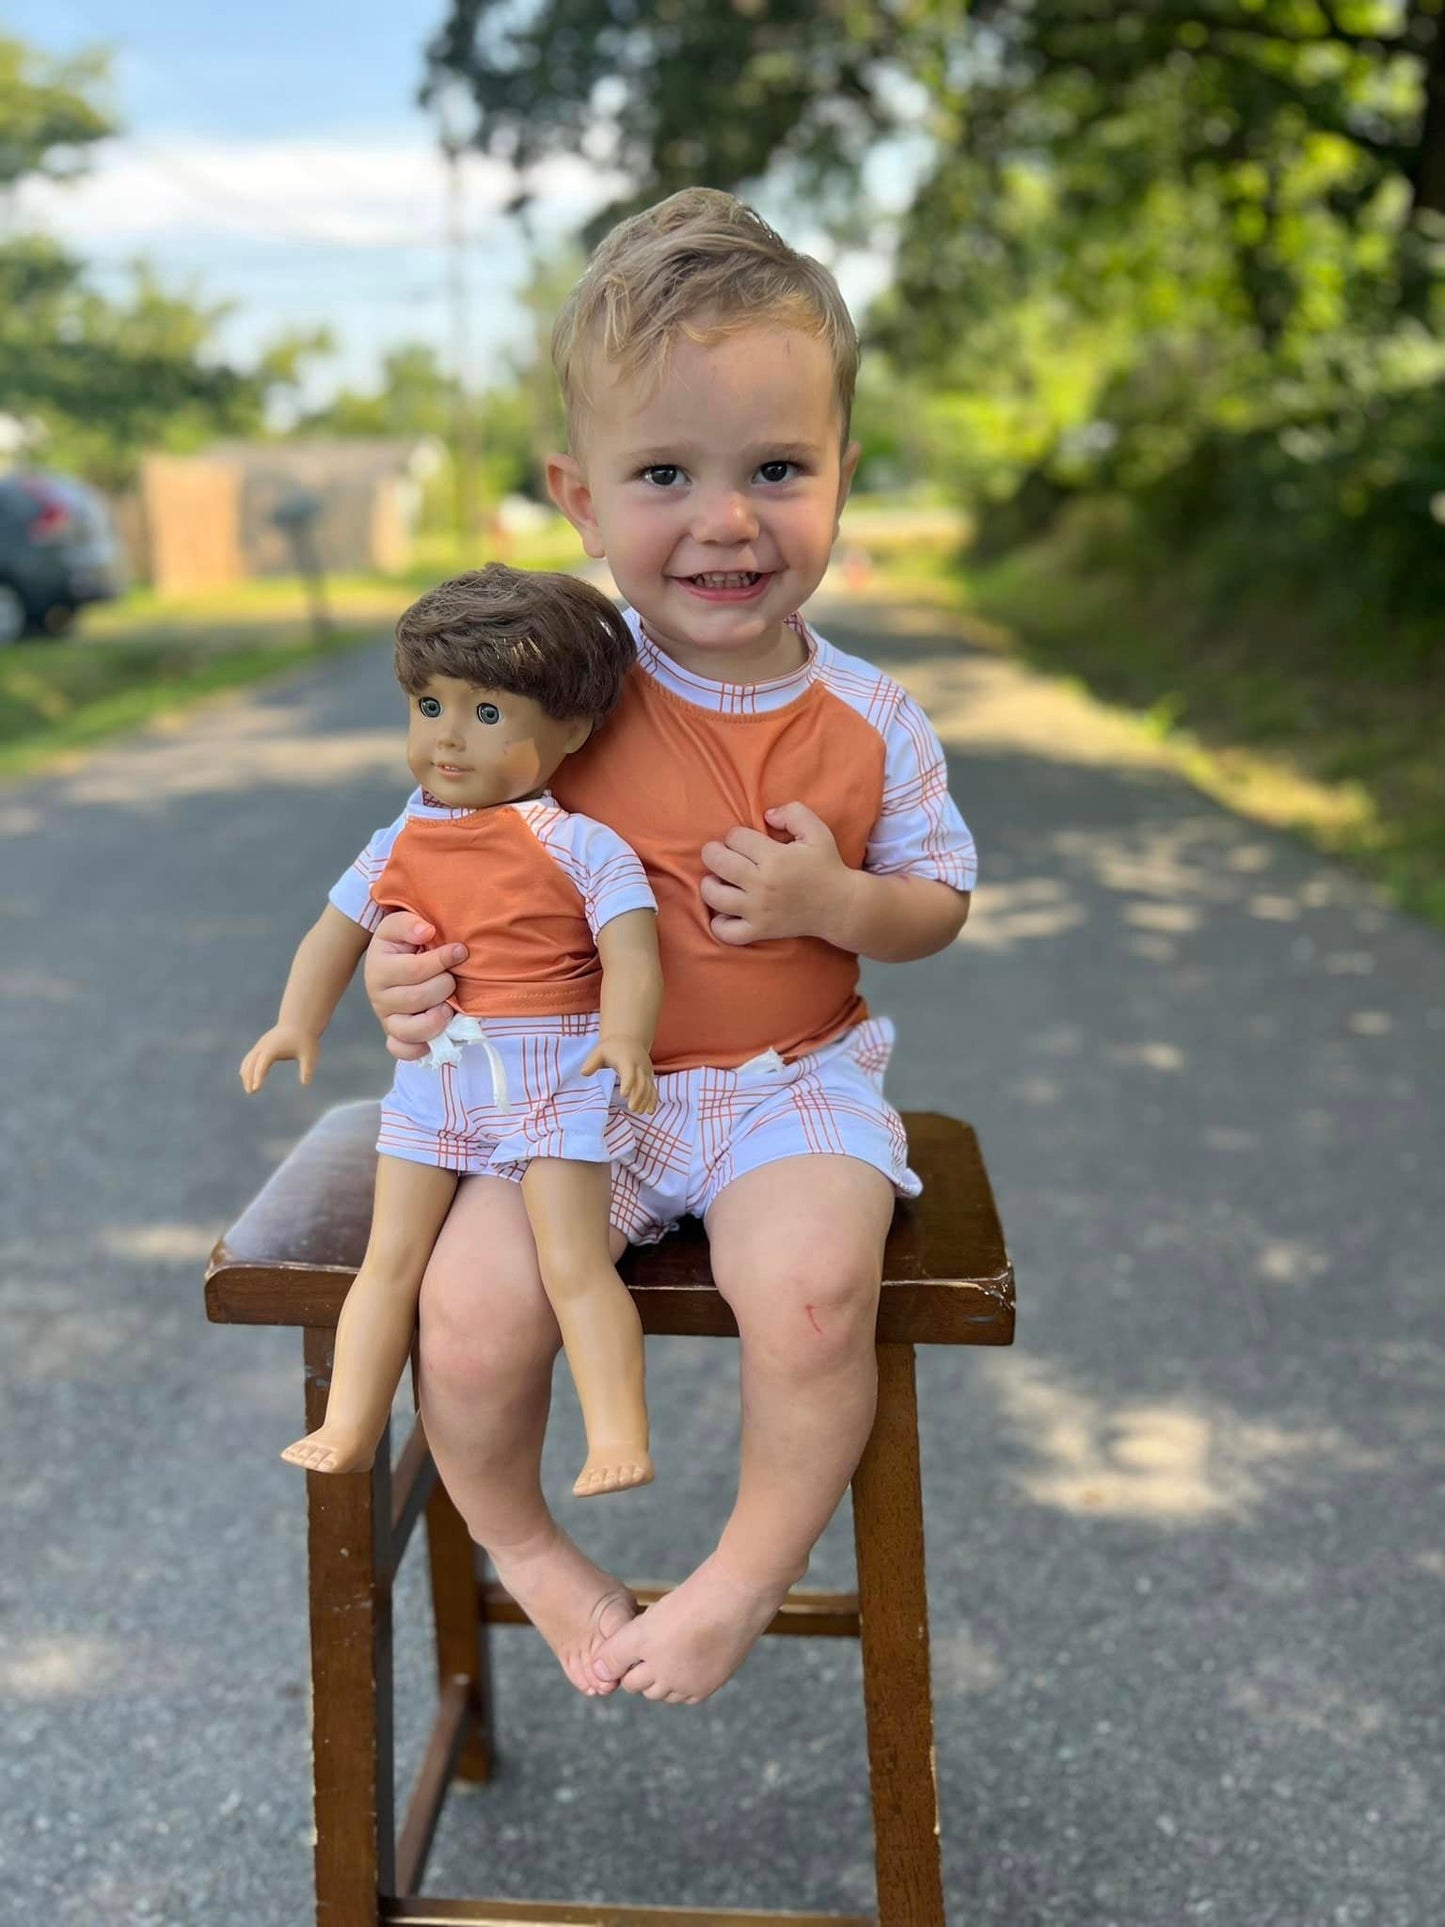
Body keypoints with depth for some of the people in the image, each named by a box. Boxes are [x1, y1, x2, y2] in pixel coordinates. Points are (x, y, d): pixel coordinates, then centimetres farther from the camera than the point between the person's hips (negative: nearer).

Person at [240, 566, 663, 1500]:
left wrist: (625, 1039, -35)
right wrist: (298, 1022, 5)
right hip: (429, 1078, 5)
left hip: (555, 1079, -5)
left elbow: (631, 950, -17)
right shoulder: (402, 843, 9)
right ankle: (348, 1430, 16)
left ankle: (619, 1437, -7)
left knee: (574, 1262, -12)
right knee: (391, 1260, 7)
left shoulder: (581, 845, -8)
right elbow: (341, 926, 18)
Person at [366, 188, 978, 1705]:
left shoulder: (868, 723, -5)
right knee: (471, 1310, -20)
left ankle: (748, 1574, 1)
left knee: (811, 1291, -29)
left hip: (795, 1082, 0)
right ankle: (521, 1543, 14)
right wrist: (406, 959, -17)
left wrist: (836, 902, -16)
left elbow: (940, 902, 6)